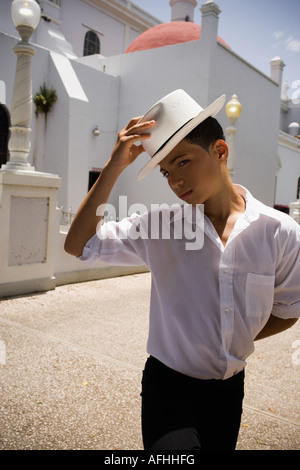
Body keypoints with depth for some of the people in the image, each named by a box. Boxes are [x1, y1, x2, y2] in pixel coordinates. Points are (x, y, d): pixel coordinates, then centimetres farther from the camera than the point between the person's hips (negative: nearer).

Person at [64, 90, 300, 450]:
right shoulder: (159, 226, -11)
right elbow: (78, 244, -15)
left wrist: (236, 339, -2)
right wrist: (114, 166, -20)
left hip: (229, 388, 2)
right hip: (168, 384, -2)